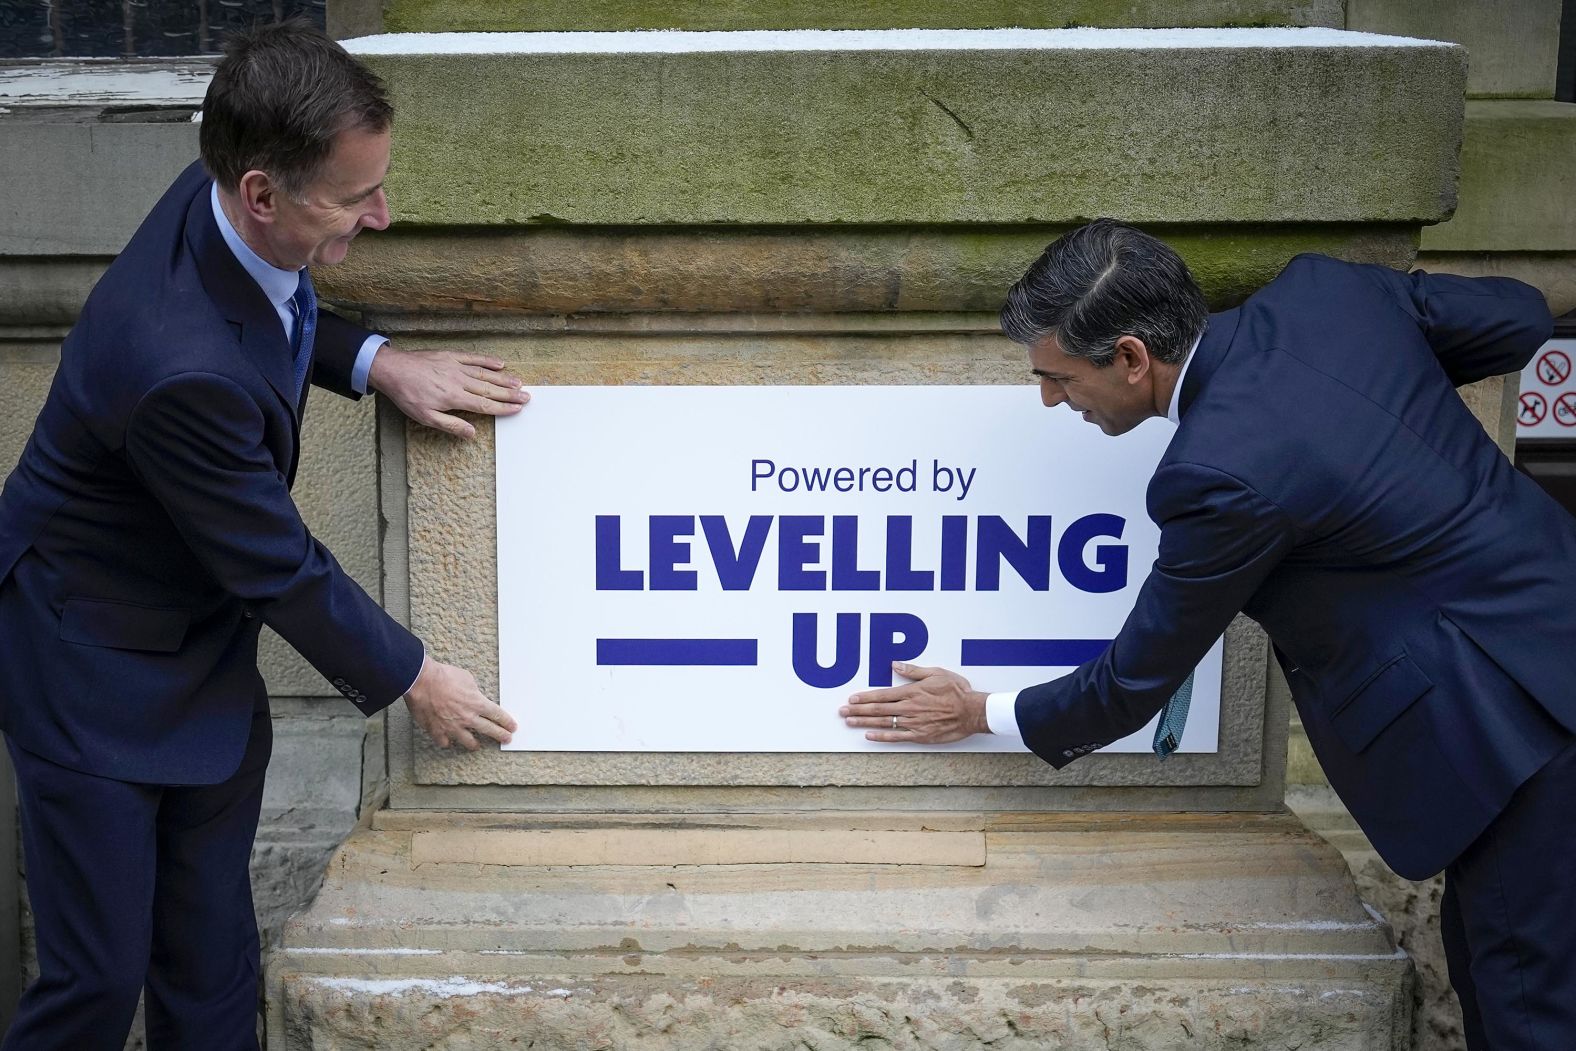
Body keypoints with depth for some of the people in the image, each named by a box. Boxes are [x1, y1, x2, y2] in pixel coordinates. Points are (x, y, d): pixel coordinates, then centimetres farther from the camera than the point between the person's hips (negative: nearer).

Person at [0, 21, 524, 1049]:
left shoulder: (226, 207, -13)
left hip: (205, 655, 8)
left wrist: (374, 360, -4)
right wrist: (412, 677, -8)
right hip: (97, 674, -8)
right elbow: (279, 566, -23)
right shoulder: (181, 367, -37)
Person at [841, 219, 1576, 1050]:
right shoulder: (1320, 287, -4)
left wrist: (983, 715, 5)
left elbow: (1135, 684, -11)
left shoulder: (1222, 471, -25)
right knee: (1484, 956, 20)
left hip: (1509, 711, -9)